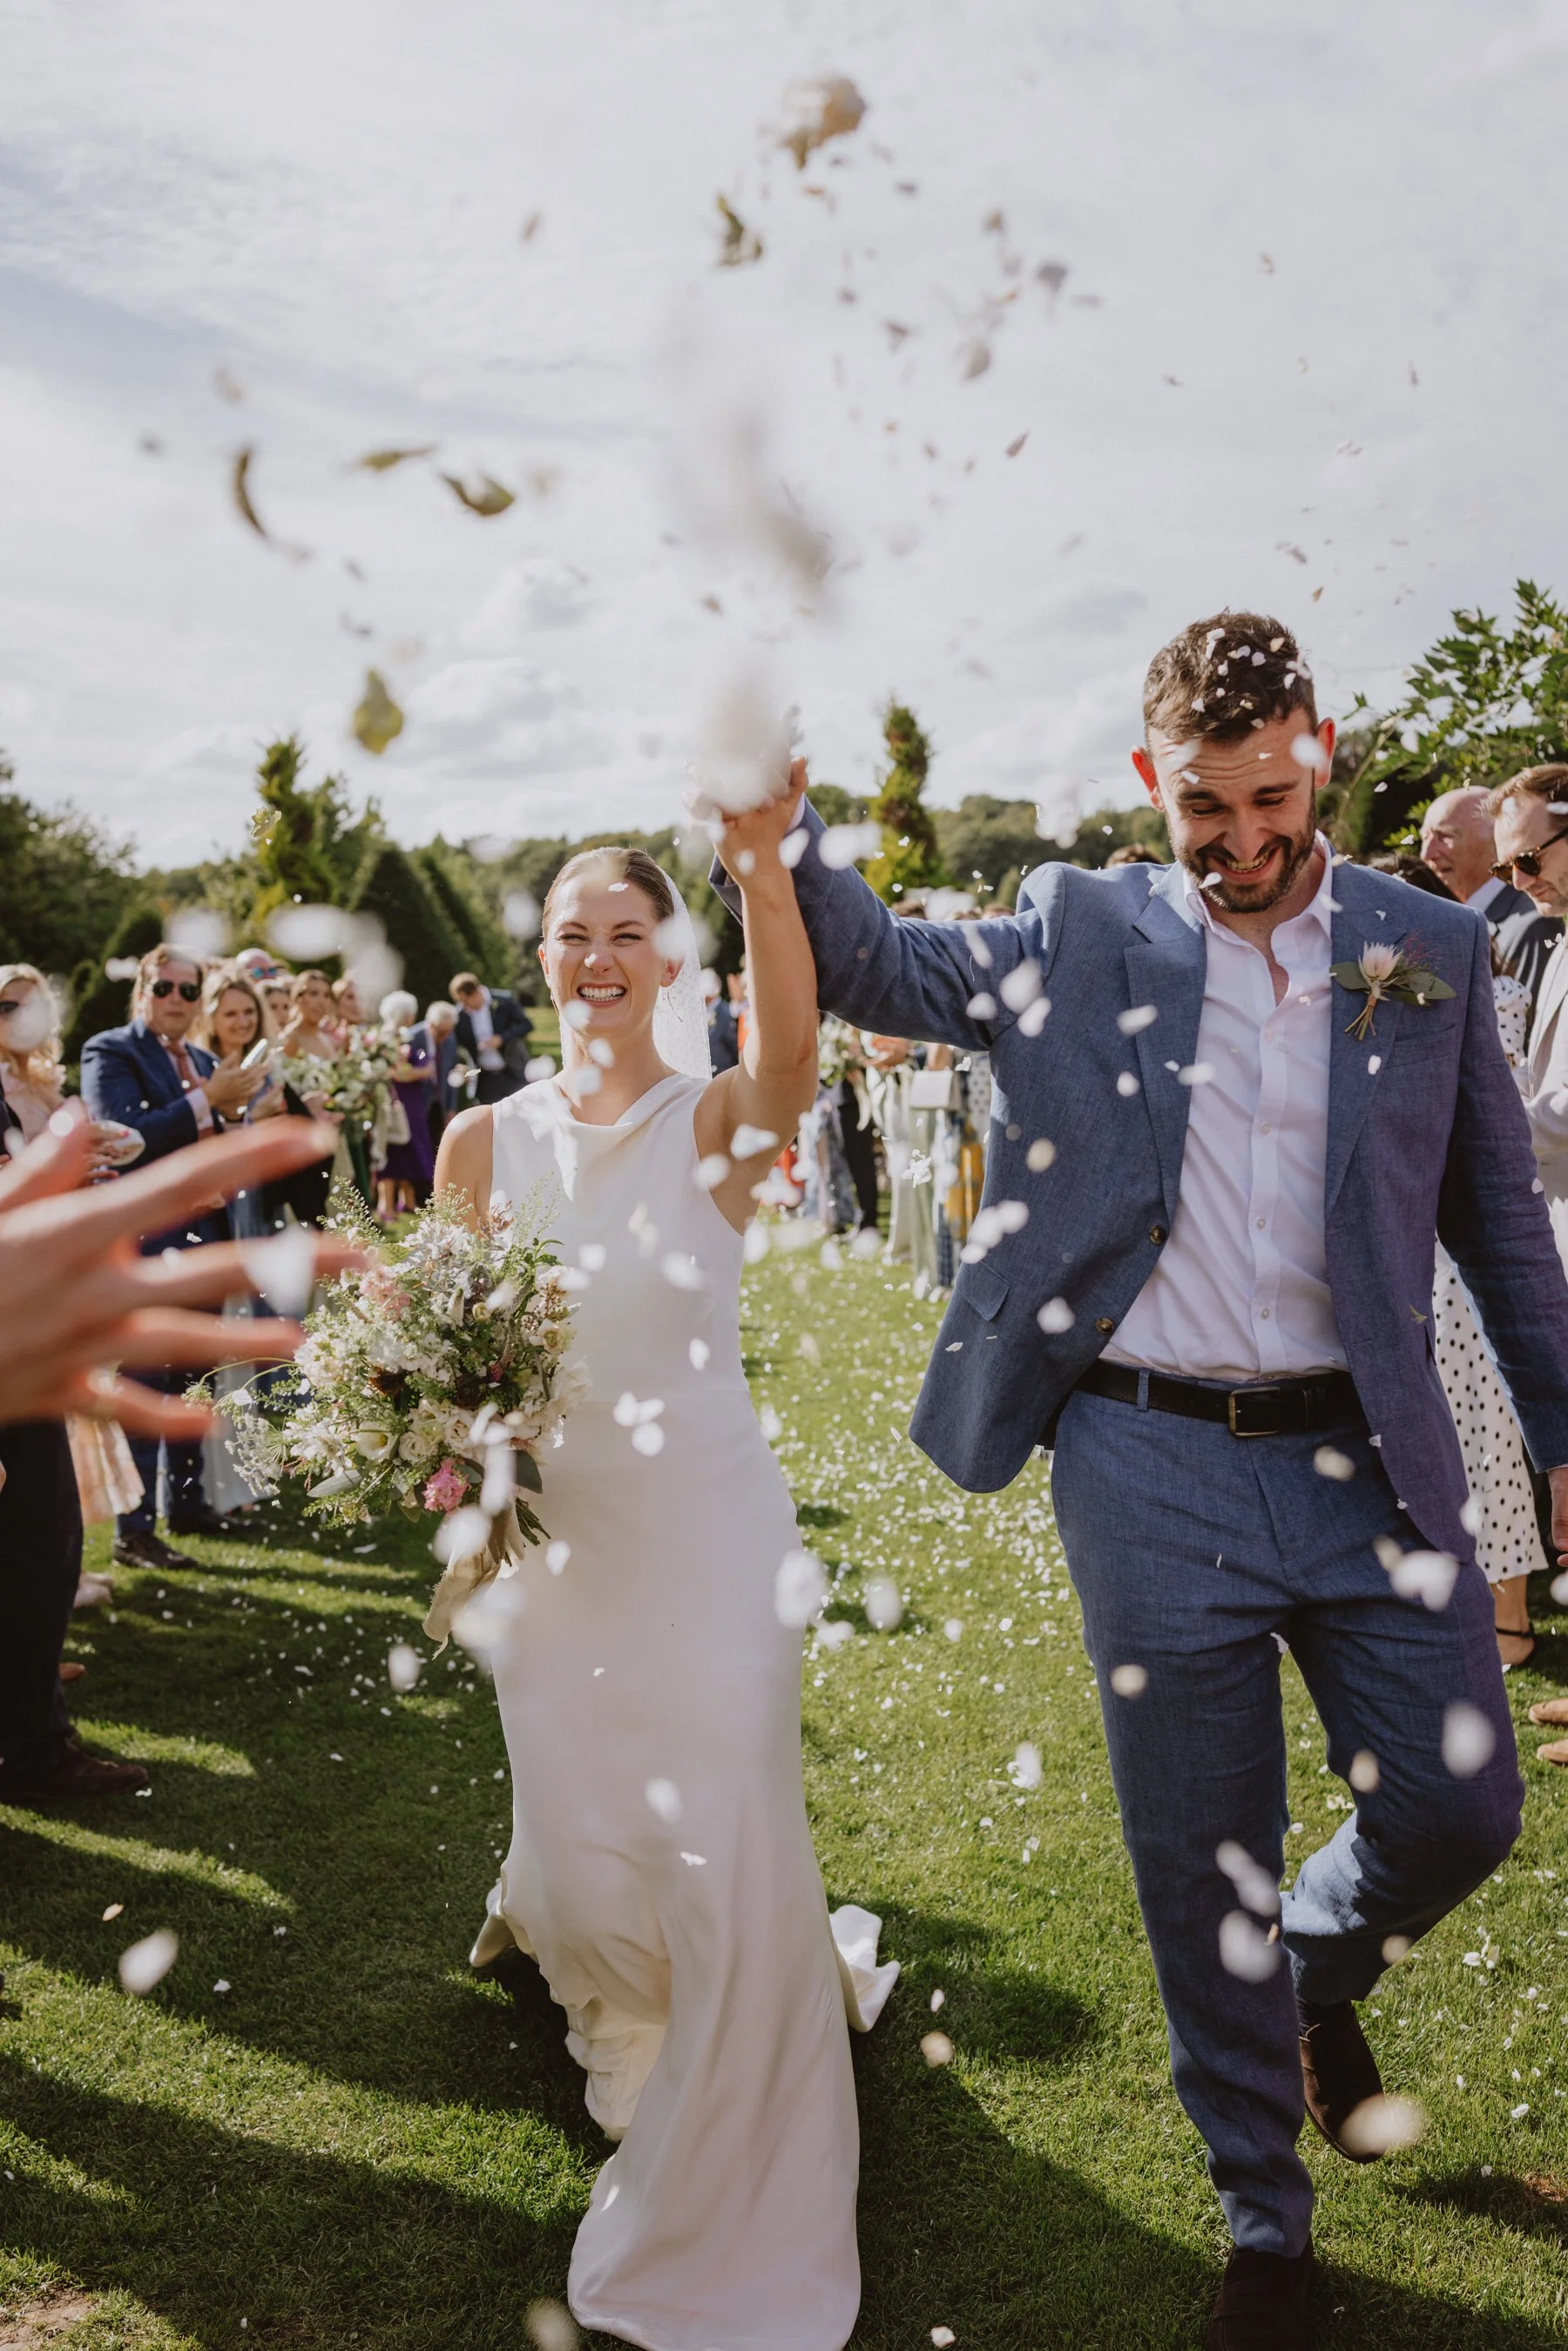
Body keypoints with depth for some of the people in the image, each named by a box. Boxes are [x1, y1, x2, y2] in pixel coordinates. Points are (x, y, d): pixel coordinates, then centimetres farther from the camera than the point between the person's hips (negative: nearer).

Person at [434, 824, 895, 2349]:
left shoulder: (717, 1126, -8)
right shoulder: (484, 1143, 1)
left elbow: (791, 1050, -32)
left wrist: (763, 864, -47)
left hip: (707, 1534, -2)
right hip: (547, 1538, 3)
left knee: (733, 1866, 0)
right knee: (585, 1858, 12)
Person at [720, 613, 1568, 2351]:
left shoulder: (1429, 950, 5)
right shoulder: (1078, 934, 2)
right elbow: (875, 968, -5)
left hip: (1367, 1457, 2)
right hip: (1154, 1469, -1)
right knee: (1204, 1870, 10)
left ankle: (1322, 1965, 43)